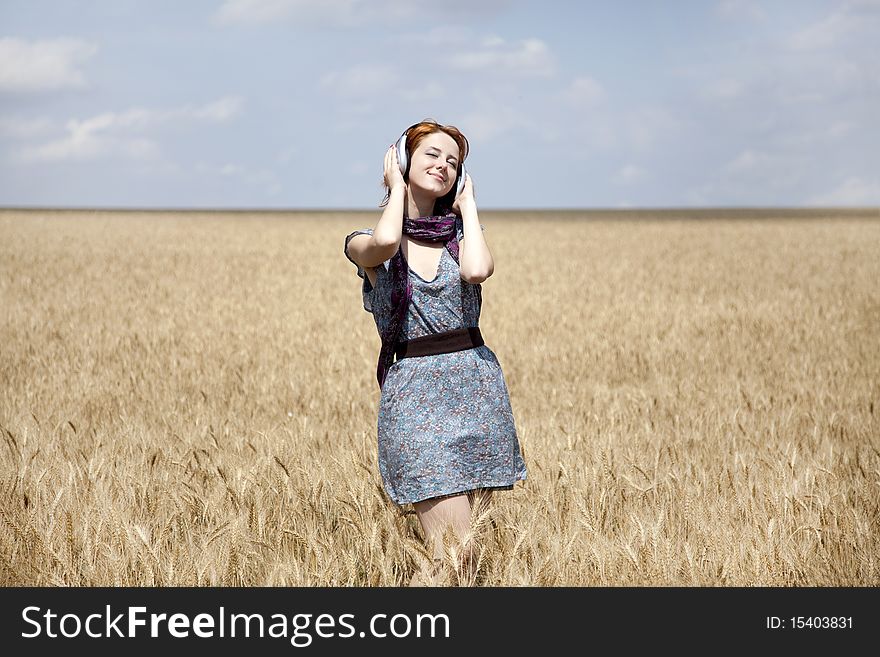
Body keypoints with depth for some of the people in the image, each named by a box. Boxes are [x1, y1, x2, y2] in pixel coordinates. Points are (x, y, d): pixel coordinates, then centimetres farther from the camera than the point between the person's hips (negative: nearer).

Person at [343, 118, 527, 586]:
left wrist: (467, 205, 0)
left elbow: (478, 270, -14)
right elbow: (385, 241, -23)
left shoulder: (459, 234, 10)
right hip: (413, 394, -4)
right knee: (456, 556, -11)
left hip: (478, 387, 4)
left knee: (467, 549, 5)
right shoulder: (365, 244, 3)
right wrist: (397, 187, -4)